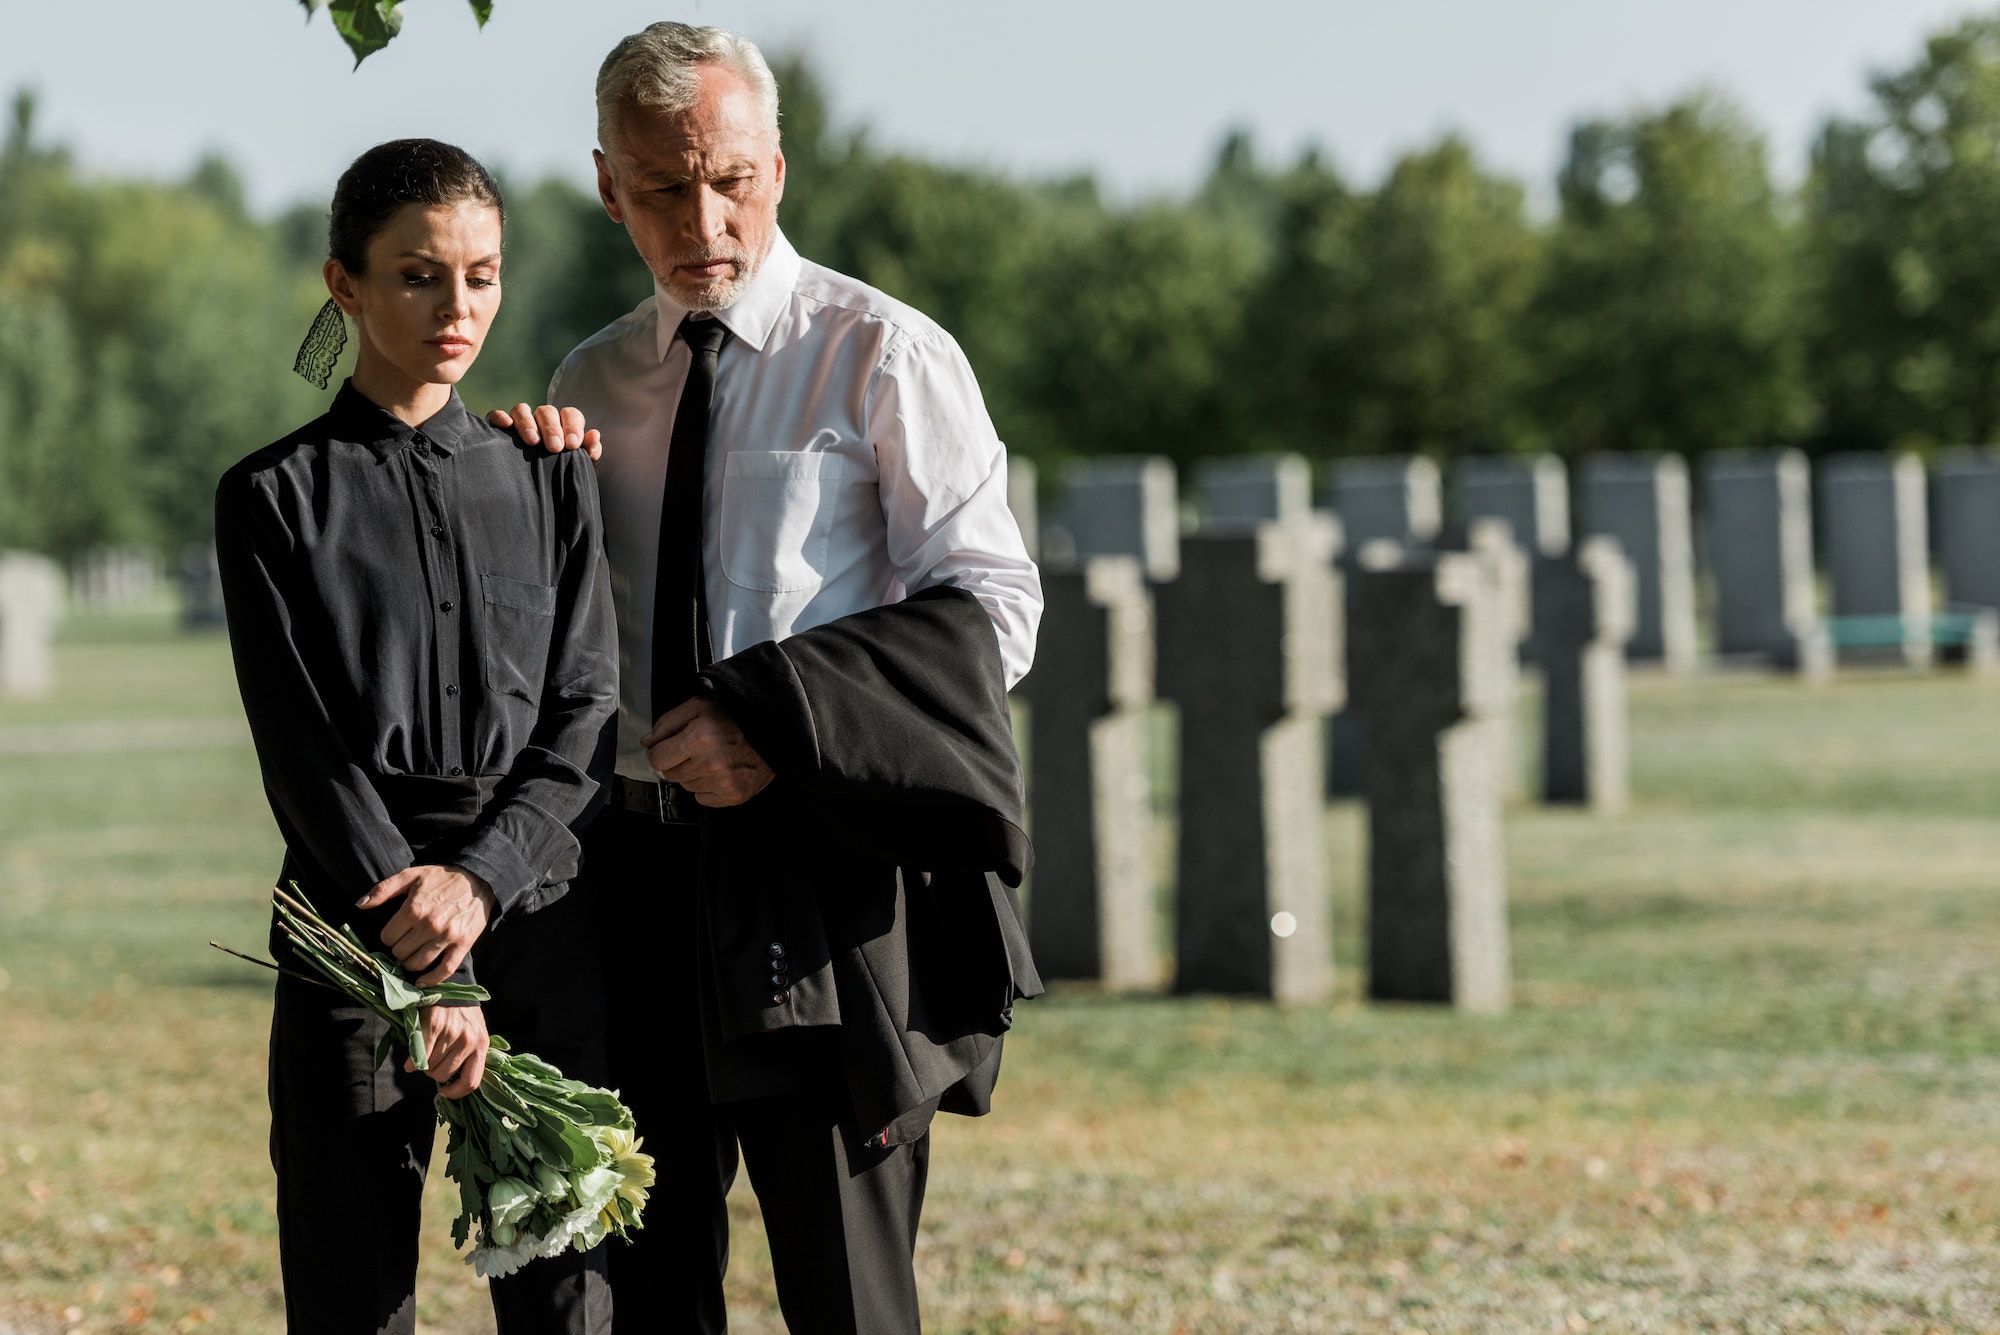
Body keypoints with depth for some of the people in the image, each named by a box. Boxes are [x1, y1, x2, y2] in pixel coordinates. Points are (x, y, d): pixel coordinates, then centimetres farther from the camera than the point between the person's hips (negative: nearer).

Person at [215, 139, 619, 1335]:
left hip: (538, 915, 2)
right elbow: (300, 745, -5)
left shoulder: (548, 478, 11)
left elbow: (588, 712, 4)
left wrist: (478, 879, -14)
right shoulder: (277, 496, 3)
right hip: (353, 913, -2)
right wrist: (429, 977, -13)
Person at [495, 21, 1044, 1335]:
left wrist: (778, 721, -17)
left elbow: (991, 610, -7)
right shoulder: (591, 386, 15)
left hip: (821, 871, -5)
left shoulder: (886, 359, -2)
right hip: (634, 869, 5)